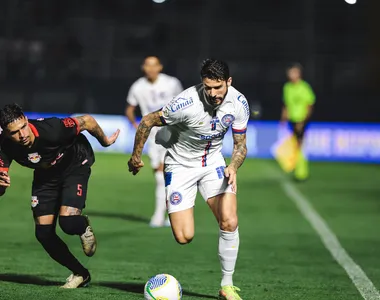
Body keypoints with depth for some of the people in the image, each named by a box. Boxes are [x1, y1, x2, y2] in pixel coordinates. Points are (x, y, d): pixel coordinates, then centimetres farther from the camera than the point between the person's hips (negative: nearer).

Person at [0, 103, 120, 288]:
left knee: (68, 222, -26)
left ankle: (84, 227, 14)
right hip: (45, 175, 5)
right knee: (43, 233, -2)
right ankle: (80, 274, 20)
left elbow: (87, 121, -22)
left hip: (75, 166, -4)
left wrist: (104, 141, -5)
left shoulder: (50, 129, -40)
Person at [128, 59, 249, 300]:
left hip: (214, 162, 3)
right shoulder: (187, 103, -30)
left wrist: (233, 167, -25)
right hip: (181, 165, -3)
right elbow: (147, 121, -15)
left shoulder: (239, 103, -16)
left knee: (230, 223, -16)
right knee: (184, 237, -10)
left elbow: (240, 145, -3)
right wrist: (136, 156, -3)